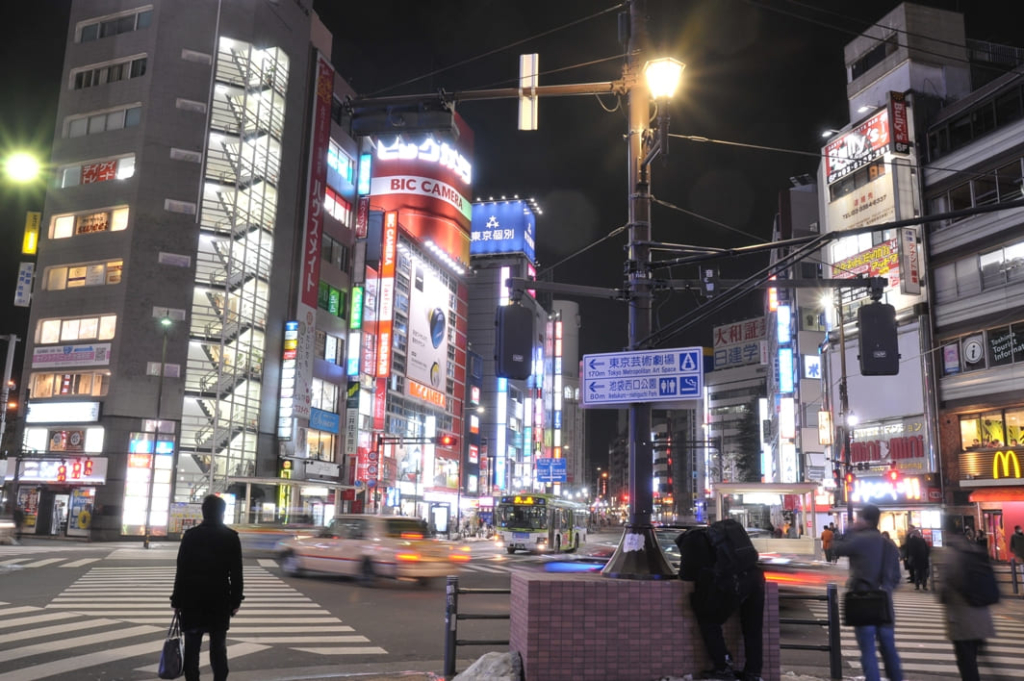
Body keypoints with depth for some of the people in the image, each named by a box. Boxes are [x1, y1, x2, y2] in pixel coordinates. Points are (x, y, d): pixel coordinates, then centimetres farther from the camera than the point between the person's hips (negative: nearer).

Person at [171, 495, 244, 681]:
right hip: (220, 600, 0)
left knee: (192, 648, 7)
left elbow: (181, 571, -3)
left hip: (192, 599, 0)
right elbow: (236, 574, -3)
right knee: (218, 648, 8)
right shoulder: (231, 537, -3)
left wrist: (177, 600, 3)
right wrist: (236, 600, 4)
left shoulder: (190, 535, -3)